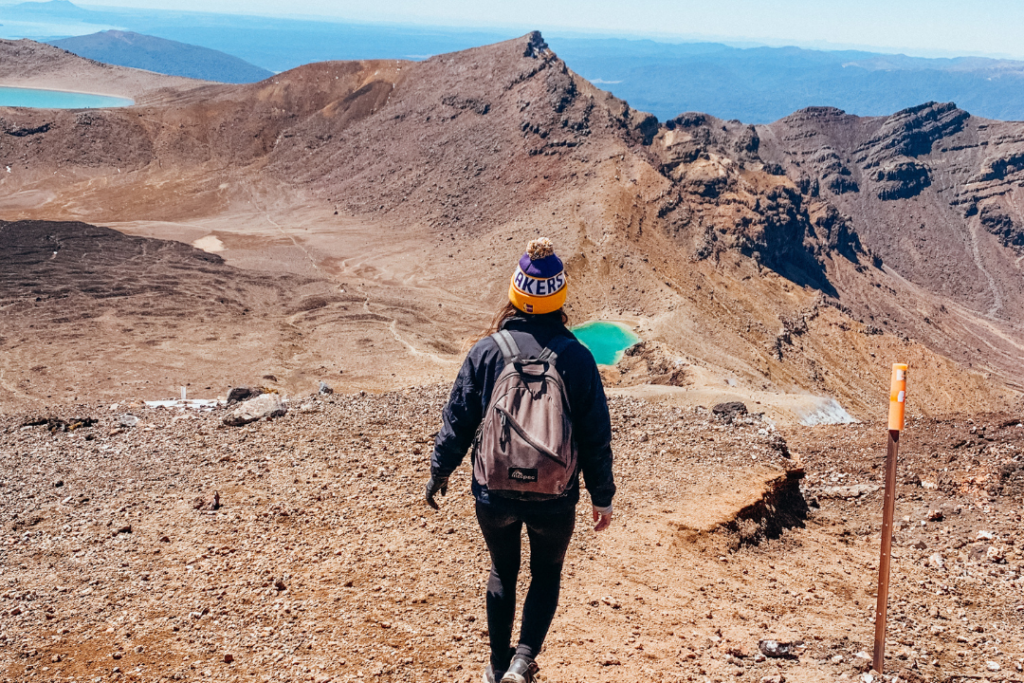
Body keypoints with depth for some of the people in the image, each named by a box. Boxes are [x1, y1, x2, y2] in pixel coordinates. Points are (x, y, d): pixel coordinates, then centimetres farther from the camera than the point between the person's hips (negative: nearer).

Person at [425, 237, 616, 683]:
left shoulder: (487, 350, -9)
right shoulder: (576, 357, -10)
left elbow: (458, 419, -2)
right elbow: (596, 434, -5)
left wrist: (439, 471, 13)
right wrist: (602, 496, 6)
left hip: (494, 494, 1)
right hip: (555, 499, -1)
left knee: (502, 572, 24)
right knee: (547, 575, 22)